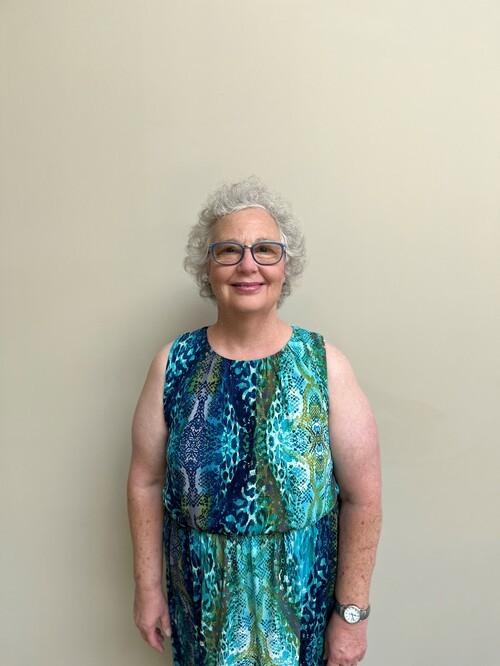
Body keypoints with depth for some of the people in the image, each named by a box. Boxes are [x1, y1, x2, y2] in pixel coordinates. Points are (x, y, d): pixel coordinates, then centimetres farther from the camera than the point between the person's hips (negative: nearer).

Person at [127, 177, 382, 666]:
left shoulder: (325, 365, -14)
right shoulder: (173, 364, -9)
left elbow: (362, 497, -10)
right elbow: (146, 482, -2)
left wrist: (352, 612, -7)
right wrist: (147, 587, 1)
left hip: (301, 595, -1)